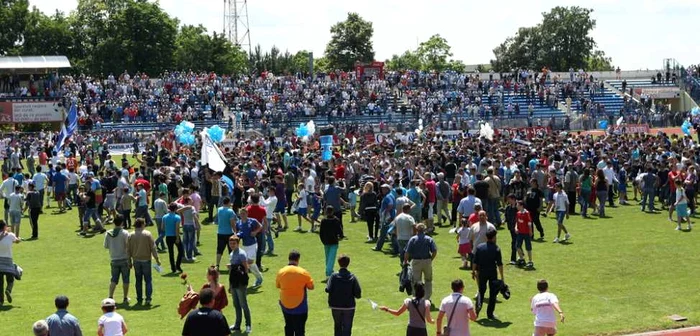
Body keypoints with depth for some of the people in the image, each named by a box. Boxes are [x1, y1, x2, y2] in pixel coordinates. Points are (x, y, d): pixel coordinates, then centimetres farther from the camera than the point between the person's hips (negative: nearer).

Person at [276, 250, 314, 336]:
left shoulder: (281, 272, -6)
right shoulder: (303, 272, -17)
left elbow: (278, 286, 9)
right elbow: (311, 287, -7)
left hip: (285, 306, 4)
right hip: (300, 307, -4)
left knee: (288, 328, 20)